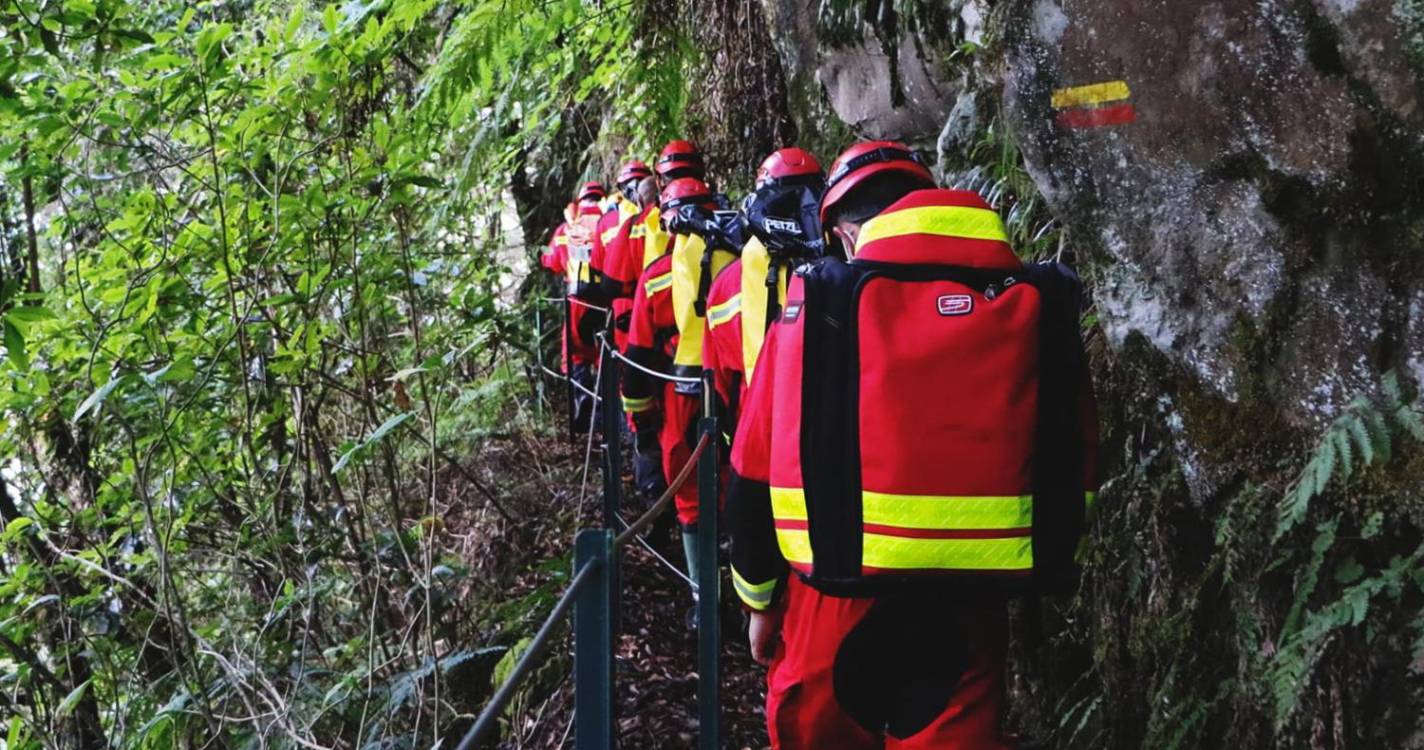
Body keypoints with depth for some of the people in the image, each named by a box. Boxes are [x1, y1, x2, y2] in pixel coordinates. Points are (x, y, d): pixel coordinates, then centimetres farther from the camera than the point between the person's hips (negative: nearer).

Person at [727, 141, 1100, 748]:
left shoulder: (812, 306, -5)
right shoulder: (1035, 304, -1)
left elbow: (755, 475, 0)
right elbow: (1069, 467, 4)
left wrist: (760, 601, 13)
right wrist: (1035, 582, 19)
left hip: (836, 605, 0)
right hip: (969, 611, 1)